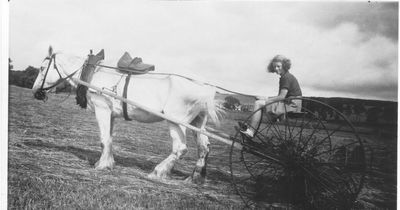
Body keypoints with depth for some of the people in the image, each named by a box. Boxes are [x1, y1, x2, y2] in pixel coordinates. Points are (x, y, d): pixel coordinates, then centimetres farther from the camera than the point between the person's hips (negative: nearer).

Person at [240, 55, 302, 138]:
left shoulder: (287, 77, -11)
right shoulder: (284, 77, 20)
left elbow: (281, 97, -18)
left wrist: (266, 99, -10)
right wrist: (268, 98, 8)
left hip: (290, 106, -11)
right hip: (289, 104, 11)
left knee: (258, 103, -16)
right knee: (258, 103, 15)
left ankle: (250, 131, -13)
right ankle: (251, 127, 7)